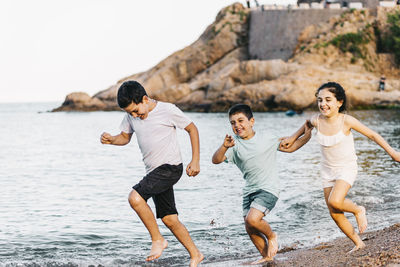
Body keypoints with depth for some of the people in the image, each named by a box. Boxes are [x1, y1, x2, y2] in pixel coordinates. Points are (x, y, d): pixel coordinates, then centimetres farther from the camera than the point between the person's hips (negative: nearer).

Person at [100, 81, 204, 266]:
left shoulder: (168, 110, -11)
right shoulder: (131, 116, 6)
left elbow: (192, 129, -1)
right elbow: (125, 137, 18)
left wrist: (195, 161, -5)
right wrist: (111, 140, -5)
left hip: (170, 167, -7)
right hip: (154, 172, 7)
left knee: (135, 197, -24)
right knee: (169, 219, 8)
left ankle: (157, 240, -9)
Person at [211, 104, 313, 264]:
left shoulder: (266, 139, 0)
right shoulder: (235, 145, 1)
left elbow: (289, 147, 12)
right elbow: (216, 160, -12)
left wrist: (306, 137, -3)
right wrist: (224, 146, -31)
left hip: (268, 189, -4)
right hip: (249, 190, 4)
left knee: (252, 219, -23)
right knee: (249, 228, 4)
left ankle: (271, 236, 6)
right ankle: (266, 256, 24)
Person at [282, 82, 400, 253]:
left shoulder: (346, 120, -21)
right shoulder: (317, 121, -11)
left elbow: (371, 134, -10)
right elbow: (307, 124, 15)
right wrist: (293, 138, 20)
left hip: (347, 168, -5)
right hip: (327, 170, 5)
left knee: (335, 202, -29)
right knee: (335, 214, 6)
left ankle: (358, 210, 4)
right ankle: (358, 243, 26)